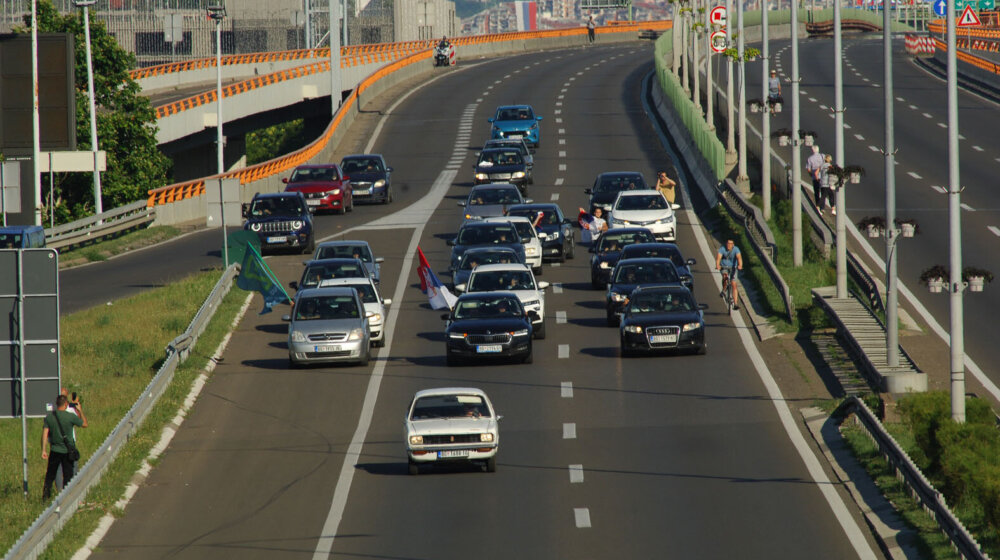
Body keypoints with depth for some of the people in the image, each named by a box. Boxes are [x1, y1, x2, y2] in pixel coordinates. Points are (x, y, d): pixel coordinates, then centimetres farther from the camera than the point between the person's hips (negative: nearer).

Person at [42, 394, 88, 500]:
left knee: (50, 475, 14)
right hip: (67, 451, -3)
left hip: (54, 451, 3)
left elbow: (45, 433, -4)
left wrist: (44, 450, 1)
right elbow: (85, 424, 2)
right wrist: (80, 410, 14)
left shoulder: (49, 417, -2)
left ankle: (46, 494, 9)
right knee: (67, 475, 6)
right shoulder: (71, 416, -11)